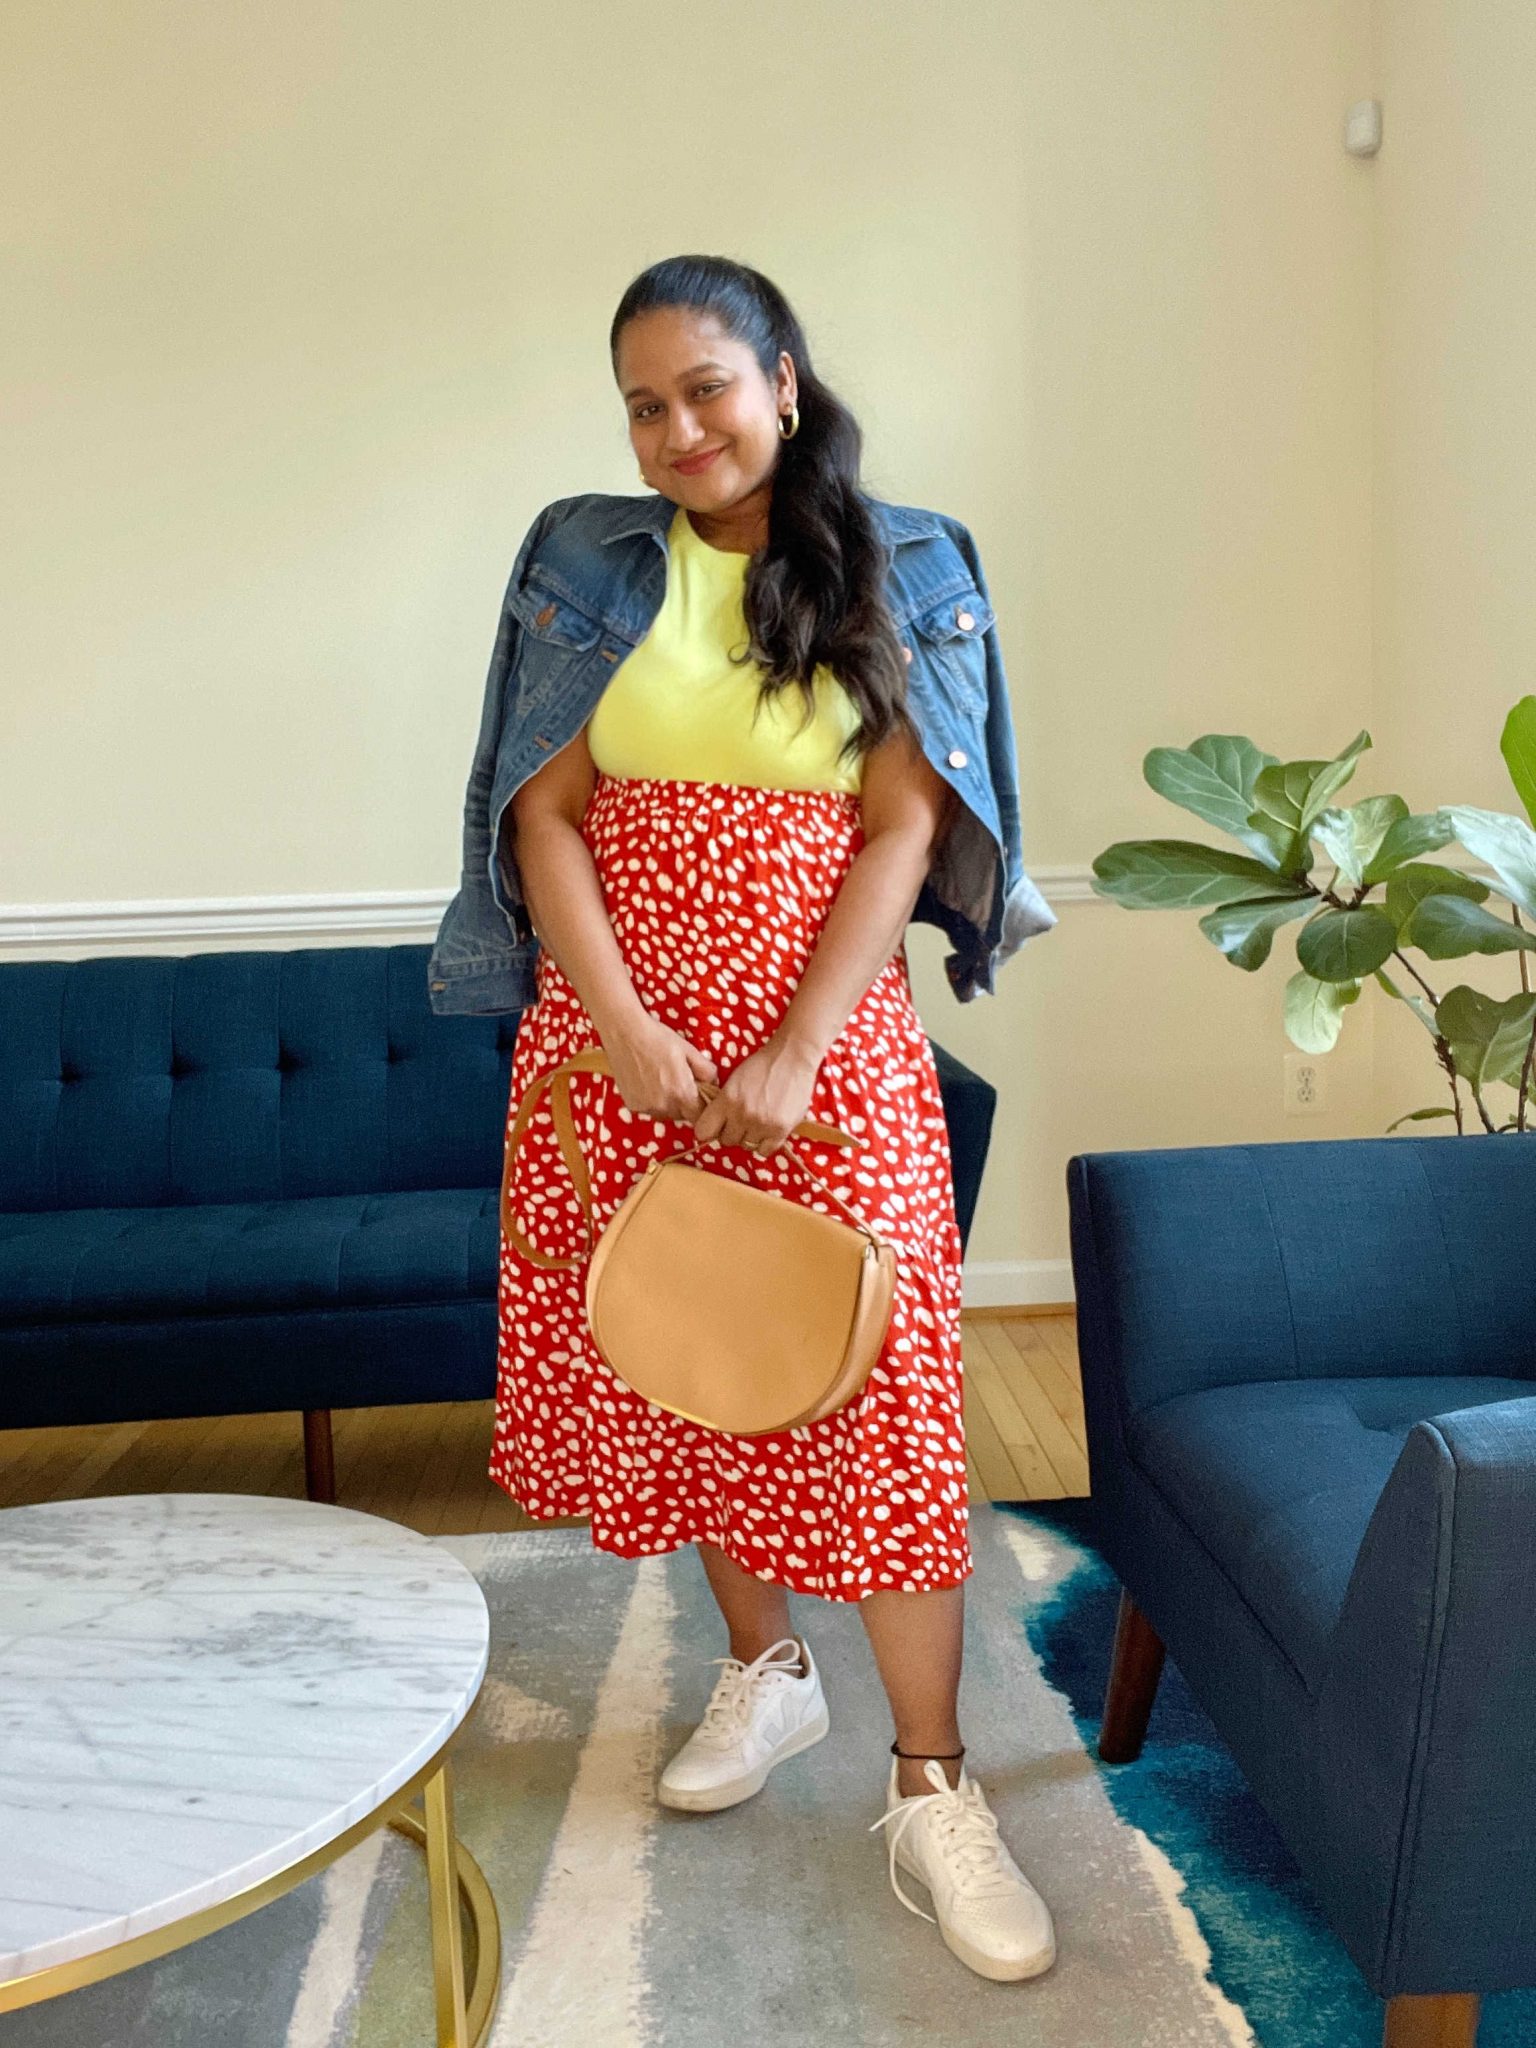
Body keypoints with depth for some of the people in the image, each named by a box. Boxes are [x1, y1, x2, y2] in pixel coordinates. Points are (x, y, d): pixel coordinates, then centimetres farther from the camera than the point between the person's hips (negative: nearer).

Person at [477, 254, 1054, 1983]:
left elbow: (903, 831, -6)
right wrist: (622, 1023, -13)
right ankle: (763, 1667, 34)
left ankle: (932, 1791, 9)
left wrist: (792, 1056, -15)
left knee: (871, 1388, -3)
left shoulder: (880, 576, 0)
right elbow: (543, 812, -1)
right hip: (623, 1032, 3)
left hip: (825, 1036, -2)